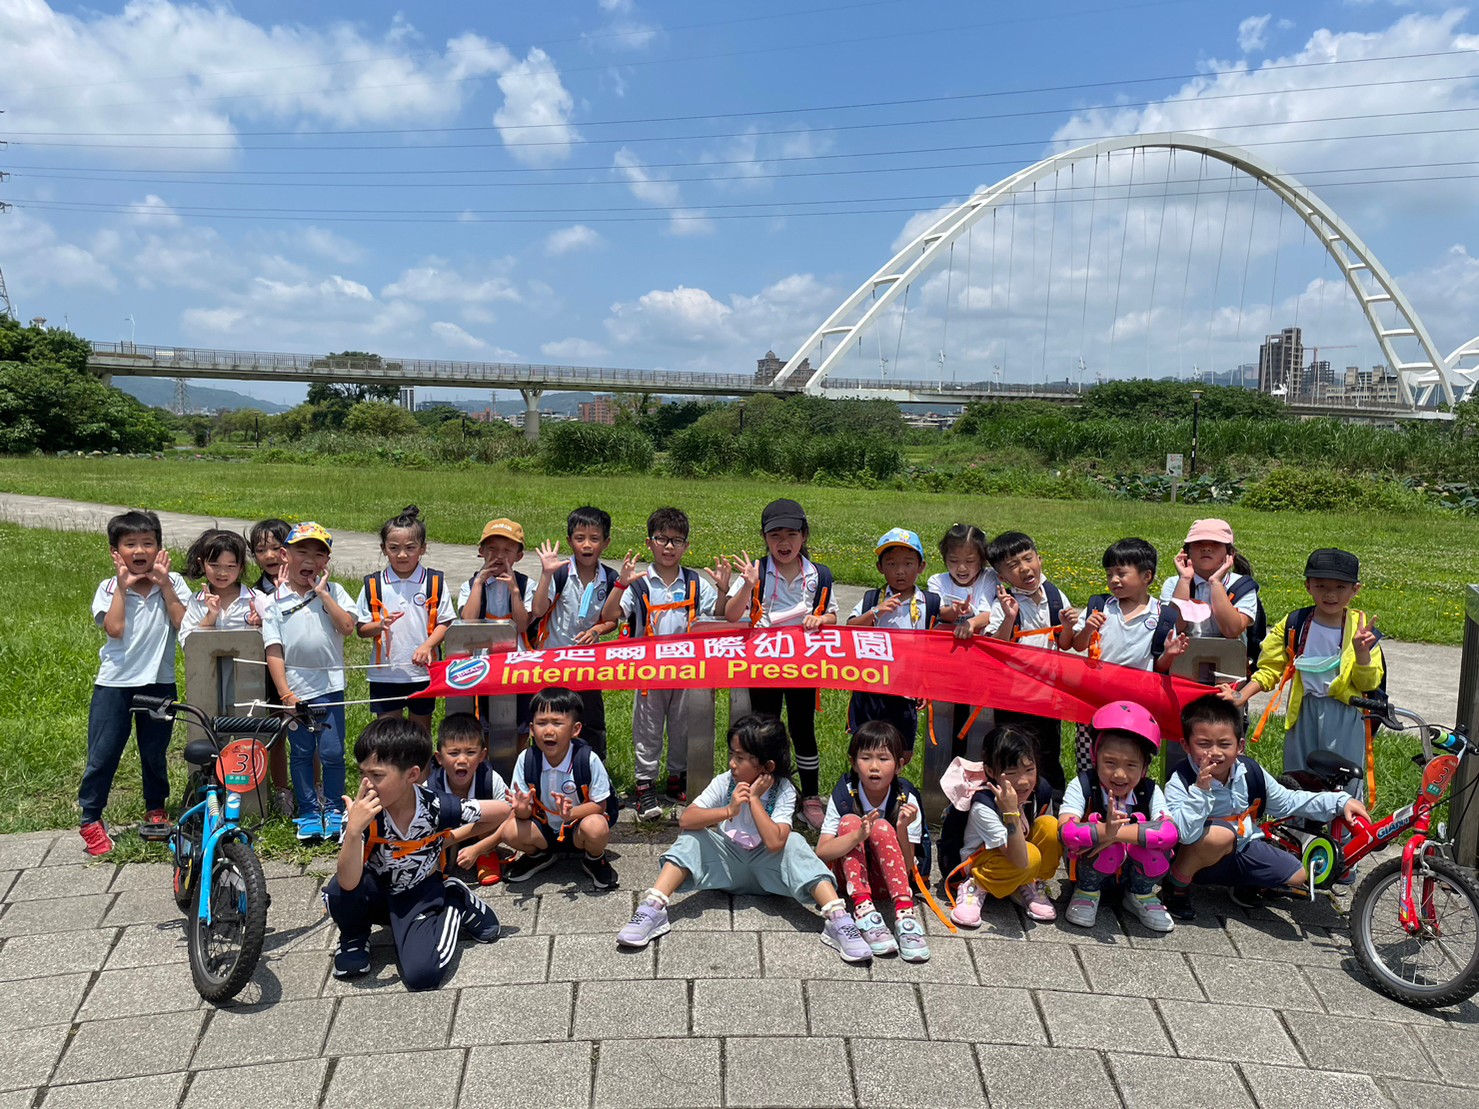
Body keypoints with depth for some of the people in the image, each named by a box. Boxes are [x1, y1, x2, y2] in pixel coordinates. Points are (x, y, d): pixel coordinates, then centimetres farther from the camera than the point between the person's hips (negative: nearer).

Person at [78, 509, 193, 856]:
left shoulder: (172, 583, -1)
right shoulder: (109, 588, -2)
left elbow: (183, 624, -14)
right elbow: (114, 628, -17)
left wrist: (164, 584, -14)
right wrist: (123, 587, -13)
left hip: (159, 682, 1)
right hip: (114, 683, -1)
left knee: (155, 753, 13)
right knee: (102, 755, 3)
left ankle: (155, 810, 33)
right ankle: (91, 819, 19)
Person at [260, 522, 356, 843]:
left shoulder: (333, 591, 3)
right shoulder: (275, 601, 1)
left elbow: (348, 627, -13)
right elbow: (273, 651, -2)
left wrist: (322, 593, -12)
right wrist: (285, 693, -8)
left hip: (328, 684, 0)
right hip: (294, 687, 0)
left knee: (332, 752, 0)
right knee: (301, 752, 10)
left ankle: (334, 810, 16)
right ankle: (307, 813, 21)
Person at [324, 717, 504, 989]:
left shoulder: (437, 807, -25)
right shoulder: (362, 813, -25)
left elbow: (500, 810, -11)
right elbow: (348, 882, -34)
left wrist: (448, 839, -8)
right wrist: (353, 830, -48)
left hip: (420, 895, -1)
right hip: (376, 892, 1)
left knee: (421, 974, -23)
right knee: (337, 893, -33)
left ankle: (455, 905, 5)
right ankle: (354, 937, 2)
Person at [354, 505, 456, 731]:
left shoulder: (435, 582, -2)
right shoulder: (373, 585, 0)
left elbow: (445, 623, -2)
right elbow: (361, 629, 2)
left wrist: (427, 646, -19)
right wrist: (381, 625, -19)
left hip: (423, 672, 0)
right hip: (385, 674, 1)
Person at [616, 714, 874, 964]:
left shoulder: (783, 792, -18)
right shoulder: (724, 783, -12)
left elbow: (775, 842, -32)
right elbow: (685, 820, -21)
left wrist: (755, 799, -27)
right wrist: (728, 810, -34)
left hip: (765, 867, -2)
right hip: (727, 864, 2)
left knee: (795, 843, -30)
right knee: (692, 838, -22)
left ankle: (838, 920, -37)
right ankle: (652, 909, -31)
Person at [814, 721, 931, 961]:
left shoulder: (907, 800, -14)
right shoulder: (844, 796, -14)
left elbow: (908, 868, -14)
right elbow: (821, 853, -22)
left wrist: (902, 830, -32)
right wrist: (858, 836, -40)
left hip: (887, 878, 0)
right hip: (850, 876, 1)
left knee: (882, 827, -29)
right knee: (850, 822, -27)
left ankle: (904, 914, -39)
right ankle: (864, 911, -39)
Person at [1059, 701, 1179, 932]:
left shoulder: (1150, 791, -14)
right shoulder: (1083, 786, -20)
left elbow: (1170, 832, -33)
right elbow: (1067, 831, -34)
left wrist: (1116, 833, -41)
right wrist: (1104, 831, -52)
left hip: (1134, 871, 2)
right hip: (1090, 869, -2)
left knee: (1155, 838, -28)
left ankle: (1140, 895, 2)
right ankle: (1087, 892, -2)